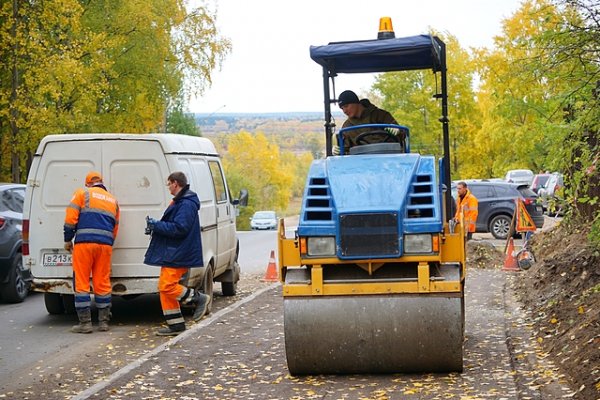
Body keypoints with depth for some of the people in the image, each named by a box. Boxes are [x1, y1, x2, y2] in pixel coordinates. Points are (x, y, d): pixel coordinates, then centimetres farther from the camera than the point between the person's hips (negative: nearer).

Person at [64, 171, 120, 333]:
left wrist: (68, 240, 7)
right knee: (103, 283, 9)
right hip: (105, 245, 4)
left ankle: (85, 323, -1)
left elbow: (71, 218, -2)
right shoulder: (113, 200, 22)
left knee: (82, 283, 1)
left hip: (84, 242, -4)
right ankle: (103, 322, 11)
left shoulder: (83, 193, 7)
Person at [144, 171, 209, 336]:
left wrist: (157, 225, -17)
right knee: (165, 287, 9)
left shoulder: (186, 204, -17)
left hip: (178, 255, -11)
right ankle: (175, 324, 13)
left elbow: (179, 228, -24)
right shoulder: (179, 202, 18)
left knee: (167, 286, -15)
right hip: (172, 254, 11)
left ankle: (199, 298, 0)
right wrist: (155, 228, 9)